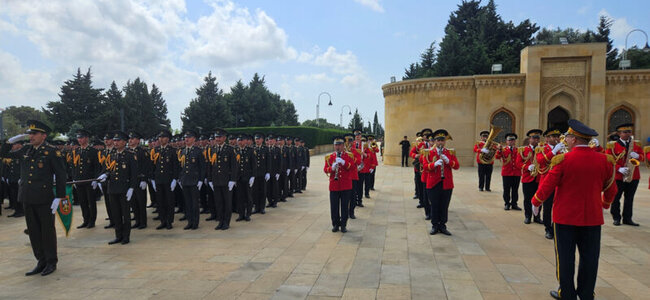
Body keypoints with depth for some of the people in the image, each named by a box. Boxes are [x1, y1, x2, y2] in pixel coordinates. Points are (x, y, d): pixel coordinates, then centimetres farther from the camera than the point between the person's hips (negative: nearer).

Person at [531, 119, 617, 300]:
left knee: (565, 257, 8)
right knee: (589, 258, 13)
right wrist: (605, 204, 30)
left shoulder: (562, 160, -14)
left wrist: (536, 202, 7)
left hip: (565, 217, -3)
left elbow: (547, 185, -9)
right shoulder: (605, 161, -1)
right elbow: (611, 189, 11)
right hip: (592, 217, 4)